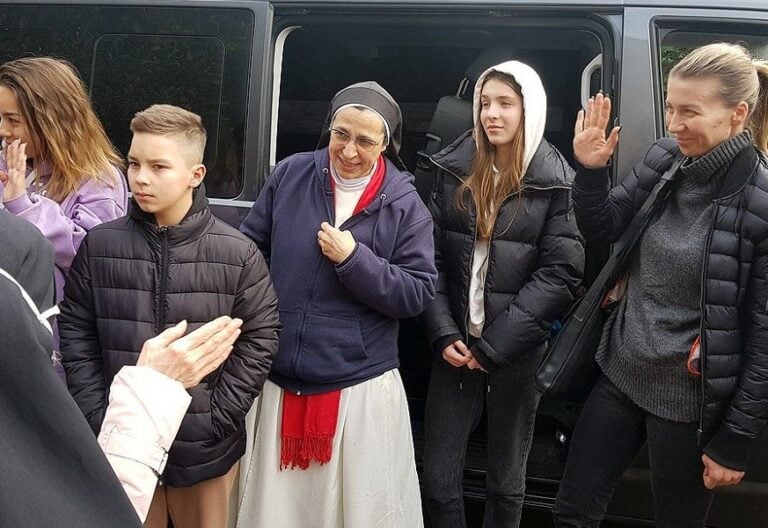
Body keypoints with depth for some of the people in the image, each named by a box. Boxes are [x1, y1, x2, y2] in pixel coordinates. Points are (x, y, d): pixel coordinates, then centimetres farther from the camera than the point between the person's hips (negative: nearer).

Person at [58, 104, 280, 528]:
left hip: (203, 448, -1)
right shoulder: (99, 246, -4)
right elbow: (76, 333, 2)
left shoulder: (237, 253, -9)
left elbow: (259, 339, -5)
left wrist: (217, 420, -9)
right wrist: (97, 417, -4)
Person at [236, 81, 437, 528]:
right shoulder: (289, 176, 0)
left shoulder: (404, 203, -5)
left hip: (363, 386, -2)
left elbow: (419, 292, -7)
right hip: (281, 381, 2)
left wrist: (354, 259, -17)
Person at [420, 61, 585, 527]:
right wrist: (444, 334, -9)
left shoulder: (556, 182, -5)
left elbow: (561, 274, -10)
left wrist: (495, 344, -14)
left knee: (506, 482, 14)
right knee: (439, 481, 7)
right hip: (455, 346, 2)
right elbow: (430, 256, 2)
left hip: (518, 353, -2)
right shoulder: (453, 169, 4)